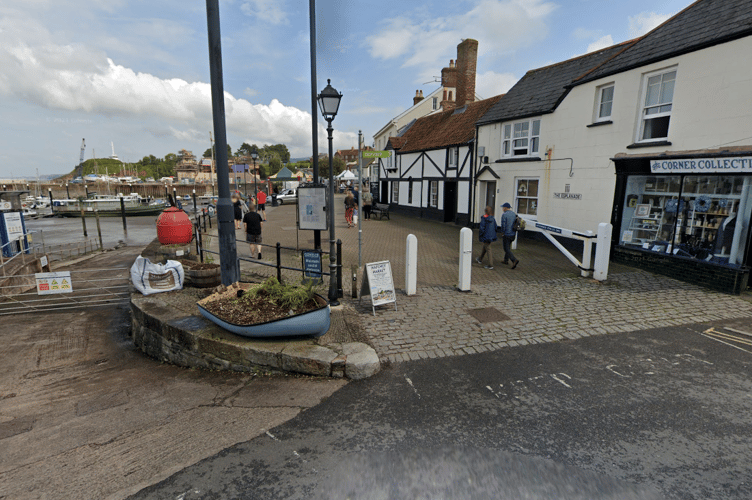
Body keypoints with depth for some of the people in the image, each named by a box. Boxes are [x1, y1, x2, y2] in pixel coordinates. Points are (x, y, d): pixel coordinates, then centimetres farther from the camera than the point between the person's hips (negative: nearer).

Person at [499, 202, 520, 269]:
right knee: (508, 247, 20)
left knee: (507, 249, -5)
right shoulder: (514, 214, 9)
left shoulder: (504, 215, -14)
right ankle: (506, 260, 28)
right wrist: (515, 233, 17)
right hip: (513, 234, 7)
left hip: (506, 234, -7)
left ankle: (514, 260, -21)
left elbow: (503, 225, -16)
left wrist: (502, 234, -7)